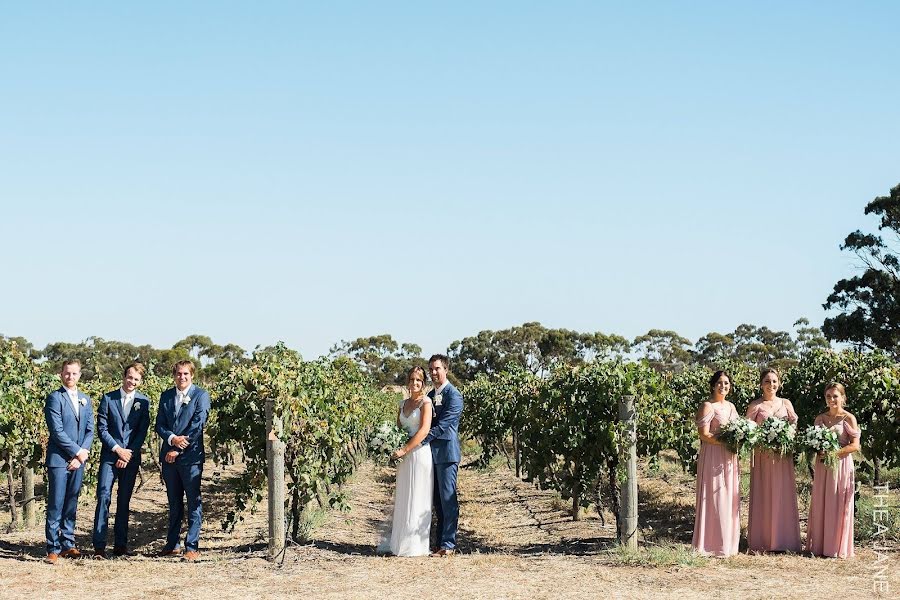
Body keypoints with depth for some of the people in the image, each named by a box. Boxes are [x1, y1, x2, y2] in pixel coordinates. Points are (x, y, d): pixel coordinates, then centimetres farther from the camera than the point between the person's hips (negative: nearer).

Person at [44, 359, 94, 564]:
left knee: (71, 504, 9)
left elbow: (90, 430, 11)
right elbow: (57, 431, -12)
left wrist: (82, 454, -4)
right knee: (56, 505, -5)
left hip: (78, 460, 6)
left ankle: (67, 544, 14)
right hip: (59, 459, -5)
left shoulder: (85, 400, 14)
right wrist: (78, 452, -11)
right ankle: (53, 549, -2)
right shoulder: (55, 398, -5)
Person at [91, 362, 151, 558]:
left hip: (131, 457, 1)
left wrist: (129, 453, -8)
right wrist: (118, 449, -10)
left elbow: (143, 431, 2)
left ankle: (120, 545, 11)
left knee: (124, 501, 6)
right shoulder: (108, 399, 3)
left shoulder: (144, 402, 6)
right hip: (109, 455, -1)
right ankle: (99, 545, -10)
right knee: (104, 497, -9)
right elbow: (102, 429, -1)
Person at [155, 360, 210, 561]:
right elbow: (159, 424, 9)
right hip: (169, 456, 5)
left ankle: (192, 547, -1)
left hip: (191, 456, -5)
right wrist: (172, 438, -13)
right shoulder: (166, 396, 13)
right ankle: (172, 544, 19)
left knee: (193, 503, -3)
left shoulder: (200, 395, -3)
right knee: (174, 503, 12)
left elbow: (198, 424, -11)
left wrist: (177, 449, -12)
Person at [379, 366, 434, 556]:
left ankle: (415, 545, 3)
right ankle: (398, 542, 14)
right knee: (401, 499, 9)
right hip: (404, 456, 7)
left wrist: (404, 449, -18)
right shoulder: (403, 404, 15)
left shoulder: (425, 402, -6)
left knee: (417, 500, -2)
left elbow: (424, 430, -16)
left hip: (419, 453, -7)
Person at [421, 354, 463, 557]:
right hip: (433, 453, 8)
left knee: (448, 499, -6)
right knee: (437, 501, 11)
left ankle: (448, 545, -5)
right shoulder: (430, 395, 17)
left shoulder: (453, 395, -10)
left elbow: (443, 425, -17)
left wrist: (422, 441, -19)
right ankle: (440, 542, 16)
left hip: (447, 452, -8)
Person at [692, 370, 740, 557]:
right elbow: (704, 435, -14)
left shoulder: (731, 406, 16)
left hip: (729, 458, 8)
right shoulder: (707, 406, -8)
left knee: (730, 498, 9)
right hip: (713, 457, -8)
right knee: (715, 498, -6)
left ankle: (728, 542, 15)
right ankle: (713, 544, -2)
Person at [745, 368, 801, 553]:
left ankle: (783, 540, 8)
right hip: (762, 456, -2)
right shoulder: (755, 406, 2)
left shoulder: (786, 403, 10)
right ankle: (761, 542, 3)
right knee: (762, 497, -1)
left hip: (783, 456, 2)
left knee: (783, 496, 1)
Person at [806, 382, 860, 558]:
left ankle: (838, 547, 7)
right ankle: (819, 545, 10)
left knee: (838, 506, -1)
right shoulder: (820, 418, 10)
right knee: (819, 506, 4)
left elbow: (855, 446, -10)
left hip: (841, 465, -5)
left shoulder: (848, 418, -5)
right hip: (822, 466, 5)